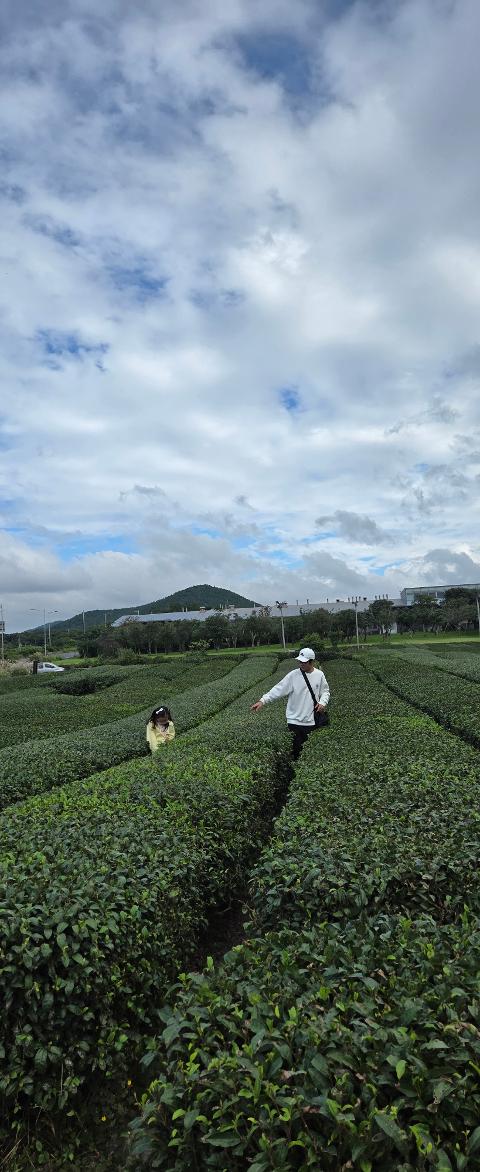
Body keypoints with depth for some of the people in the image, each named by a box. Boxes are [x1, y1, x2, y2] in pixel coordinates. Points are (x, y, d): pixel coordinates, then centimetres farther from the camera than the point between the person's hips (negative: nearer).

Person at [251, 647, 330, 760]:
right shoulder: (293, 675, -10)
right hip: (295, 720, -2)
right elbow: (278, 689, -14)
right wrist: (262, 701, -24)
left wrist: (323, 702, -10)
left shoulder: (319, 675, -1)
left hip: (311, 721, 2)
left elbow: (325, 691, 11)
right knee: (296, 750, 3)